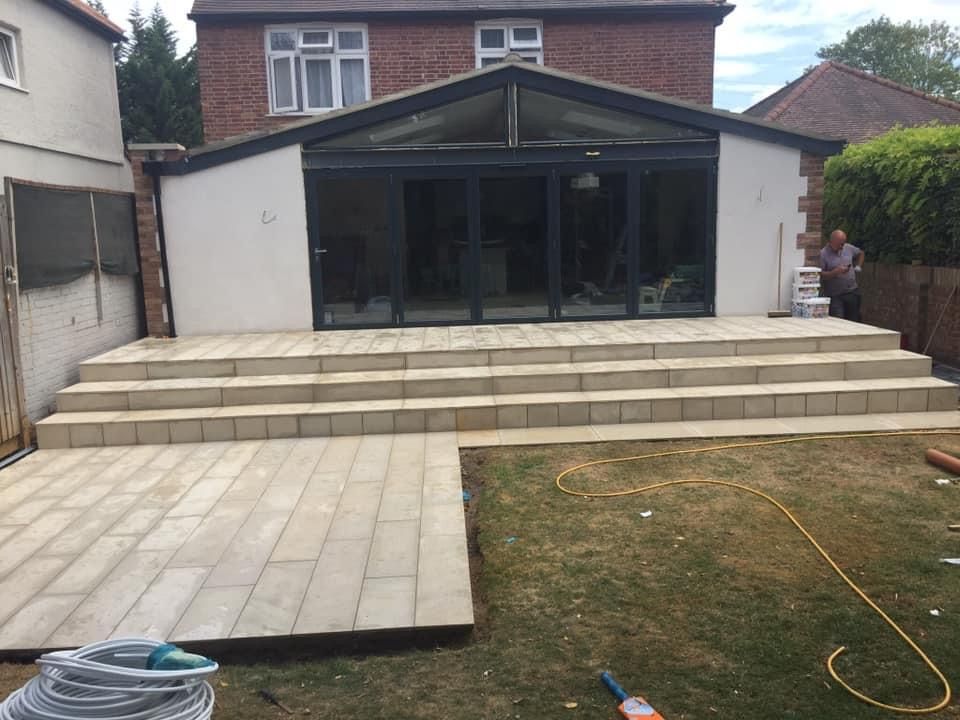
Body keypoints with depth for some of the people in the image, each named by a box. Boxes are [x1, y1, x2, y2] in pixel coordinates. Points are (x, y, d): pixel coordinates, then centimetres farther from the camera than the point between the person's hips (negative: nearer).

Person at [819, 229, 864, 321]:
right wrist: (836, 272, -25)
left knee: (854, 321, 10)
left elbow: (860, 253, 28)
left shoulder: (848, 248, 6)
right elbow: (820, 275, -17)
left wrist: (858, 267, 15)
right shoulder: (823, 254, -11)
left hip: (852, 292, 5)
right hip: (835, 296, -5)